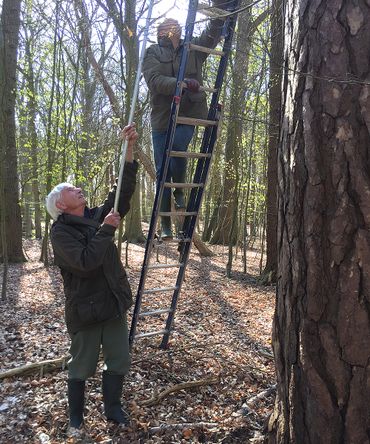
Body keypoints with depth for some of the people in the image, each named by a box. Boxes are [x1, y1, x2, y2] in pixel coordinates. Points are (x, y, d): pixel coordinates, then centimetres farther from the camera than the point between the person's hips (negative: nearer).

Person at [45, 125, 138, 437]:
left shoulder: (97, 217, 7)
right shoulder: (60, 231, -13)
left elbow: (123, 190, 2)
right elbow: (85, 262, -28)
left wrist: (130, 148, -5)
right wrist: (107, 229, -22)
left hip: (114, 305, 6)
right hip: (86, 310, -6)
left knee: (119, 361, 15)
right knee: (81, 368, 10)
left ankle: (113, 408, 36)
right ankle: (76, 420, 32)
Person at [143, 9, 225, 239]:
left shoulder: (194, 48, 14)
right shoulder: (152, 52, 4)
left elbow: (214, 31, 12)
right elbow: (154, 80, -12)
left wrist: (220, 7, -4)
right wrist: (182, 83, -26)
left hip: (189, 114, 1)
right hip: (162, 117, 0)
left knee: (177, 145, -31)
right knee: (162, 171, -2)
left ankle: (179, 190, -2)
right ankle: (165, 223, 9)